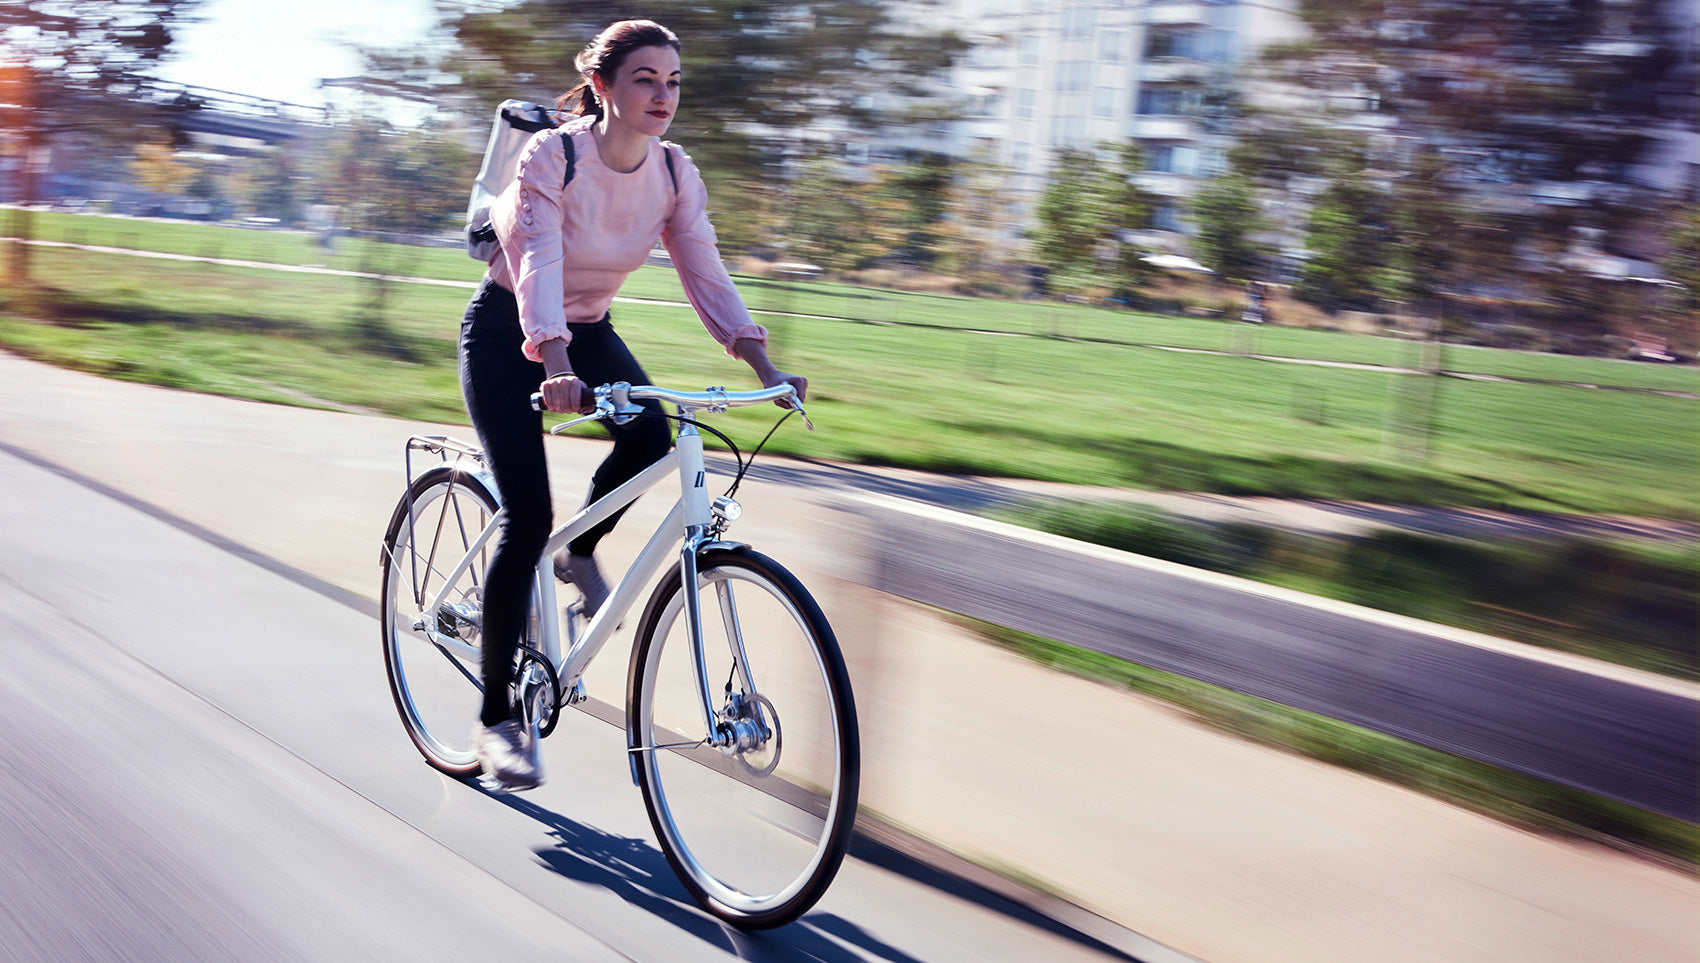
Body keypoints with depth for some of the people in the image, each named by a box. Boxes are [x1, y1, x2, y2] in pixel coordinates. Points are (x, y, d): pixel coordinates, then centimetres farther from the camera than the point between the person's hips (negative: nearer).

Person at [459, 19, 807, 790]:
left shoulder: (675, 175, -9)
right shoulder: (551, 156, -24)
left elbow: (705, 273, -12)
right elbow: (540, 266, -37)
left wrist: (764, 366, -25)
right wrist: (555, 368, -53)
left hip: (586, 328, 5)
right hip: (506, 333, -5)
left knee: (652, 437, -26)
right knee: (527, 519, -15)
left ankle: (580, 551, 7)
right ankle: (496, 719, -3)